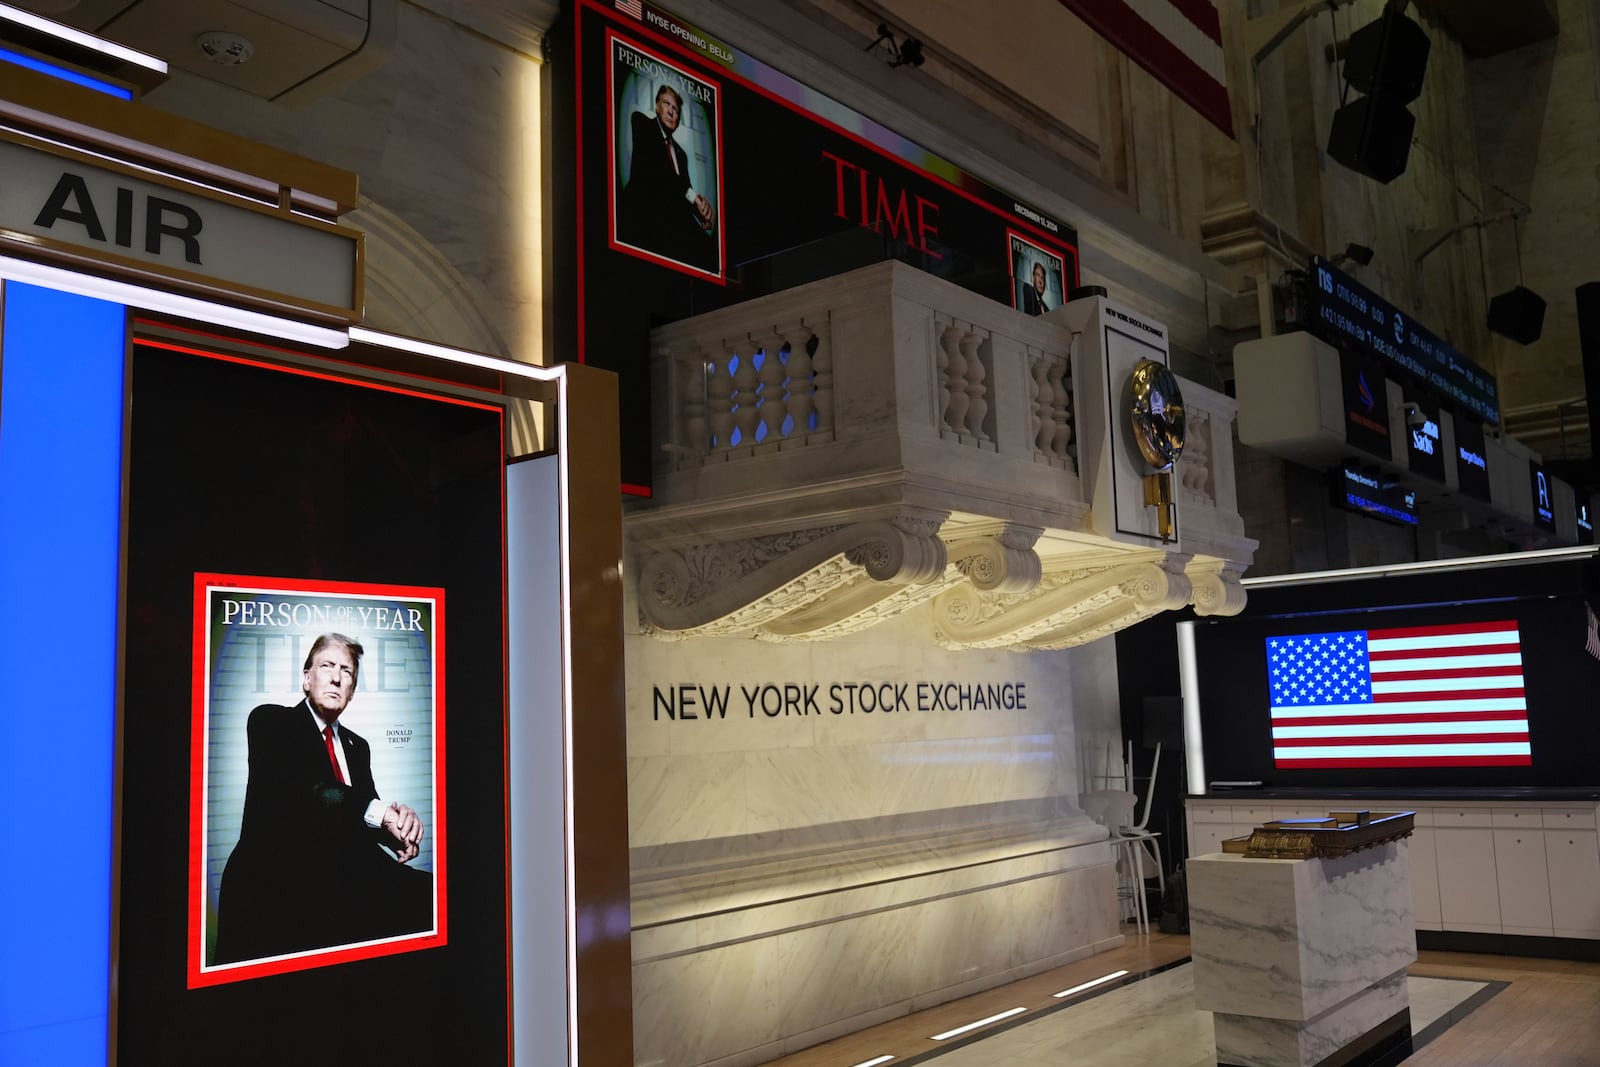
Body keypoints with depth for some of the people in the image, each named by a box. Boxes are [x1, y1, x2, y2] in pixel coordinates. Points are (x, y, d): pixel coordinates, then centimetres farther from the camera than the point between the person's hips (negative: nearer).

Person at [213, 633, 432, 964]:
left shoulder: (358, 746, 24)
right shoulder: (270, 721, 5)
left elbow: (373, 815, 13)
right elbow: (292, 791, -13)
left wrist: (399, 818, -12)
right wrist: (376, 812, -17)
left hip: (345, 879, 7)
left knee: (425, 893, -24)